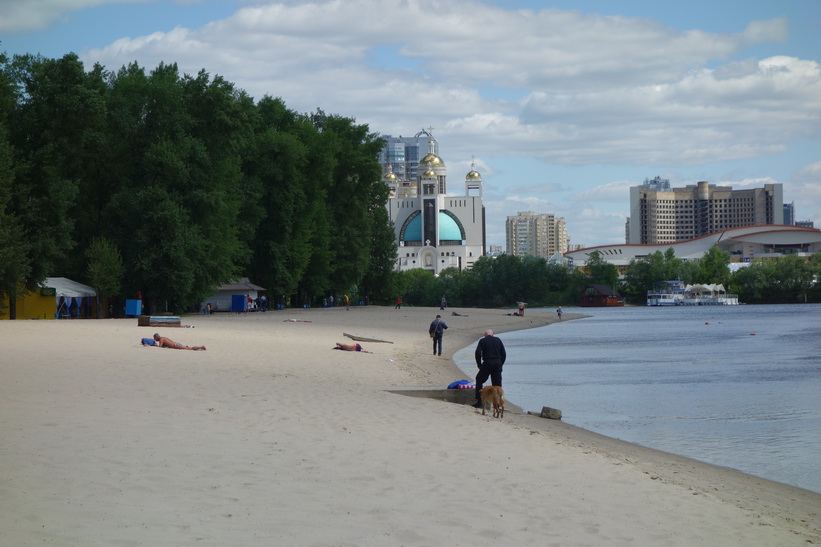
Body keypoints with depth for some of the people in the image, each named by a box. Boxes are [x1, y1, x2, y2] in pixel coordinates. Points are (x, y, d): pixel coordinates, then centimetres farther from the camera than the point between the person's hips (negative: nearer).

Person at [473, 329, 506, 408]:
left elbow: (478, 353, -6)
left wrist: (479, 365, 4)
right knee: (497, 384, 8)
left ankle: (479, 402, 4)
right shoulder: (498, 340, 13)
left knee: (479, 381, 12)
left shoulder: (482, 341, 5)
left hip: (487, 364, -3)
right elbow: (504, 354, 10)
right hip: (498, 364, 3)